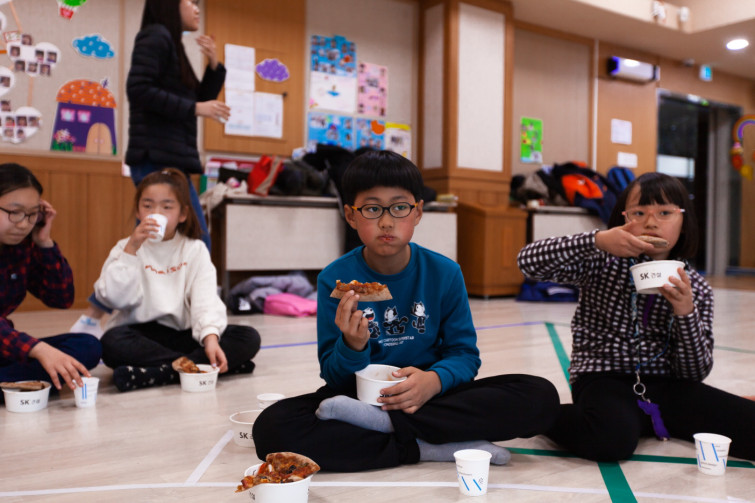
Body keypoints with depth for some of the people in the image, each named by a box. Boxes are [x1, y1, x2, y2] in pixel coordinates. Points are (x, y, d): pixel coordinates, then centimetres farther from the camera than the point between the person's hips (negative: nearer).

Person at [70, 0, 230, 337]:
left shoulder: (172, 44, 23)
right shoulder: (155, 37, -5)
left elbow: (199, 100, 23)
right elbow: (138, 89, -18)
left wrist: (214, 66, 9)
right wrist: (194, 108, -16)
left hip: (167, 160, 10)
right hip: (158, 158, -10)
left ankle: (92, 320, 16)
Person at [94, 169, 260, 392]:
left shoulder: (195, 251, 8)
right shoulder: (126, 248, 8)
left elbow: (206, 301, -7)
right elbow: (115, 298, -9)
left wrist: (211, 337, -26)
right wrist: (132, 248, -13)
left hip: (183, 335, 2)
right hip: (140, 335, -1)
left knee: (249, 338, -20)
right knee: (112, 343, -35)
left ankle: (154, 373, -31)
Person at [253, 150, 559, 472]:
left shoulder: (444, 274, -2)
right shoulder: (335, 280, -5)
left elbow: (464, 354, 0)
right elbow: (334, 376, -2)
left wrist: (434, 380, -23)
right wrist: (353, 346, -26)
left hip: (430, 396, 2)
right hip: (359, 394, -1)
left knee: (542, 397, -21)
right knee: (272, 427, -30)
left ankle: (382, 421, -23)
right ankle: (429, 447, -24)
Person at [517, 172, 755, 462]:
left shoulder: (696, 288, 4)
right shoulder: (601, 263, -4)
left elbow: (696, 372, 1)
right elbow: (529, 262, -17)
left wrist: (686, 313, -16)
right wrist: (597, 241, -25)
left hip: (664, 384, 3)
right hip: (603, 379, -2)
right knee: (613, 439, -34)